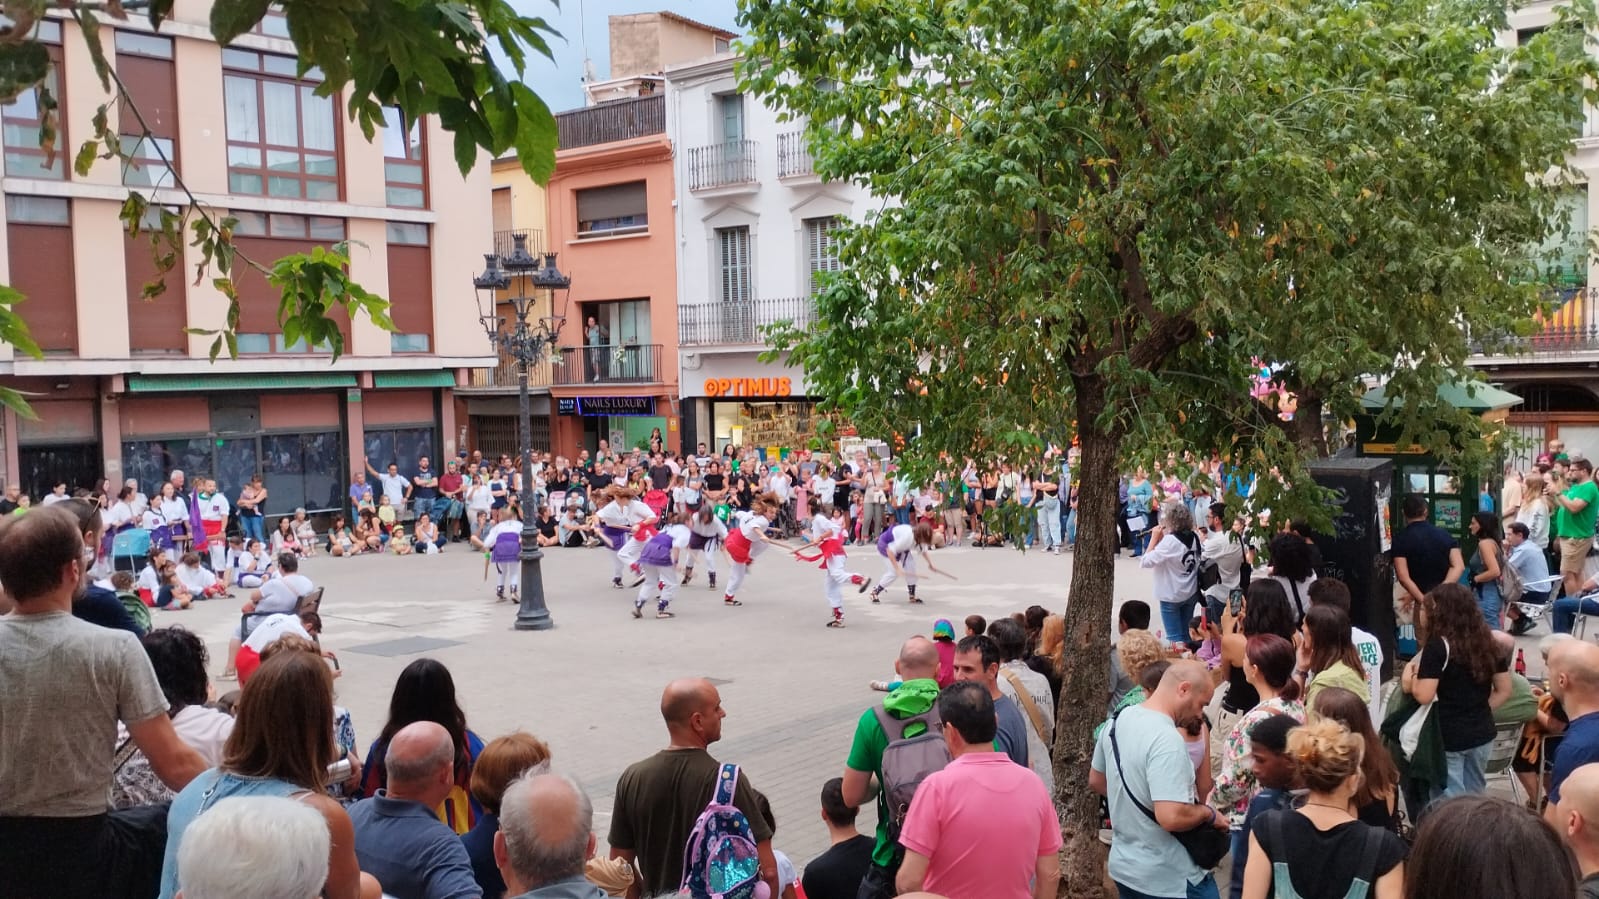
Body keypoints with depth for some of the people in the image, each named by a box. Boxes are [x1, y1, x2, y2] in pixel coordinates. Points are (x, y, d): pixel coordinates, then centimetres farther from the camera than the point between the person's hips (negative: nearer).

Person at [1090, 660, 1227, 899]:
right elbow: (1171, 817, -32)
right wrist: (1209, 814, -14)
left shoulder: (1119, 720, 3)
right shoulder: (1166, 739, -26)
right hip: (1170, 878, -8)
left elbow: (1096, 781, 16)